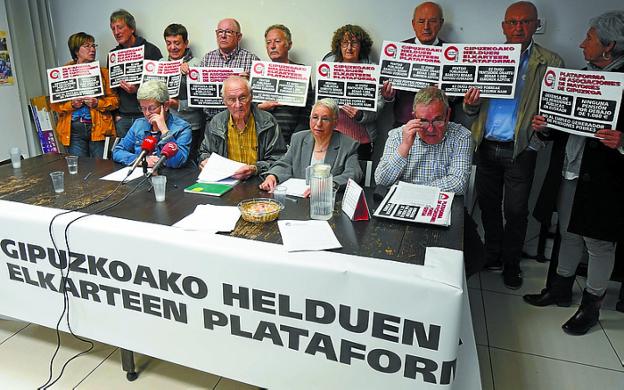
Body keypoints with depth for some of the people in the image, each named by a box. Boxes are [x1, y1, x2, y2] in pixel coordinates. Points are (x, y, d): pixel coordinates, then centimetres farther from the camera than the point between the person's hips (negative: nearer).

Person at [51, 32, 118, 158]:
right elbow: (54, 103, 6)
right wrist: (71, 104, -12)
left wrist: (98, 103, -12)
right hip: (73, 130, 0)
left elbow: (114, 100, 5)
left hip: (99, 128, 0)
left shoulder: (103, 72, 11)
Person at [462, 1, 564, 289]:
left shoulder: (550, 63, 0)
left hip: (520, 150, -2)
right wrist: (470, 104, -14)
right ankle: (492, 256, 31)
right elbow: (472, 108, 7)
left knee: (516, 211, 6)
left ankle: (511, 265, 25)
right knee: (488, 204, 12)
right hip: (487, 147, 3)